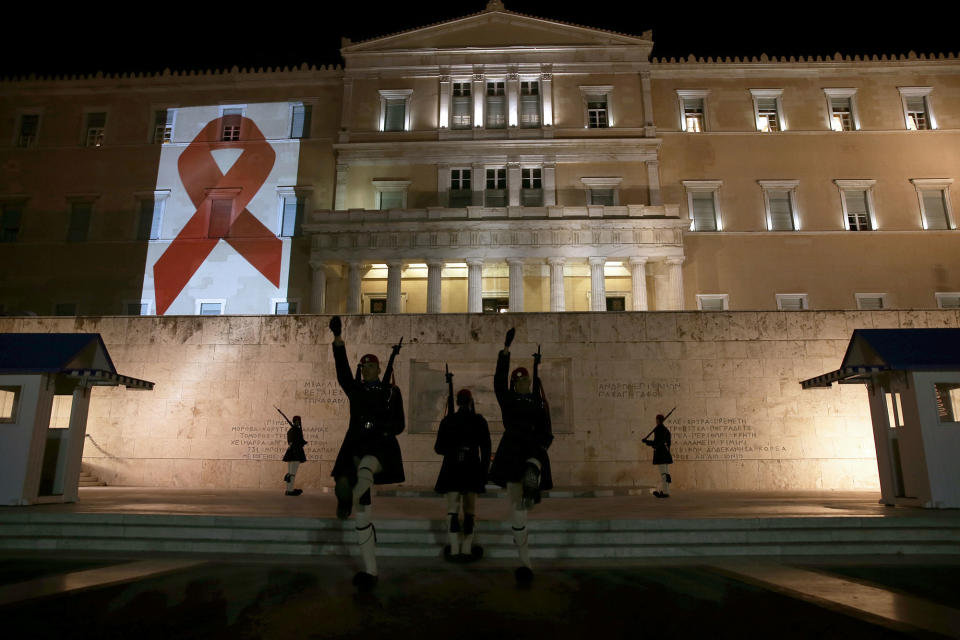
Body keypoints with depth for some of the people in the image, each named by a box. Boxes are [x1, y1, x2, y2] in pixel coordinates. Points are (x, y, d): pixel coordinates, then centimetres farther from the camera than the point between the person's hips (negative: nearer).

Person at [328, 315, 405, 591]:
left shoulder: (391, 391, 8)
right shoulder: (355, 390, 13)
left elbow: (399, 425, 8)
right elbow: (342, 371, -4)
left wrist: (384, 427, -14)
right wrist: (337, 337, -14)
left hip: (381, 448, -3)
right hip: (356, 448, 3)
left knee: (365, 465, -42)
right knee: (362, 516, 1)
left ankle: (348, 500, -73)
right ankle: (370, 571, 9)